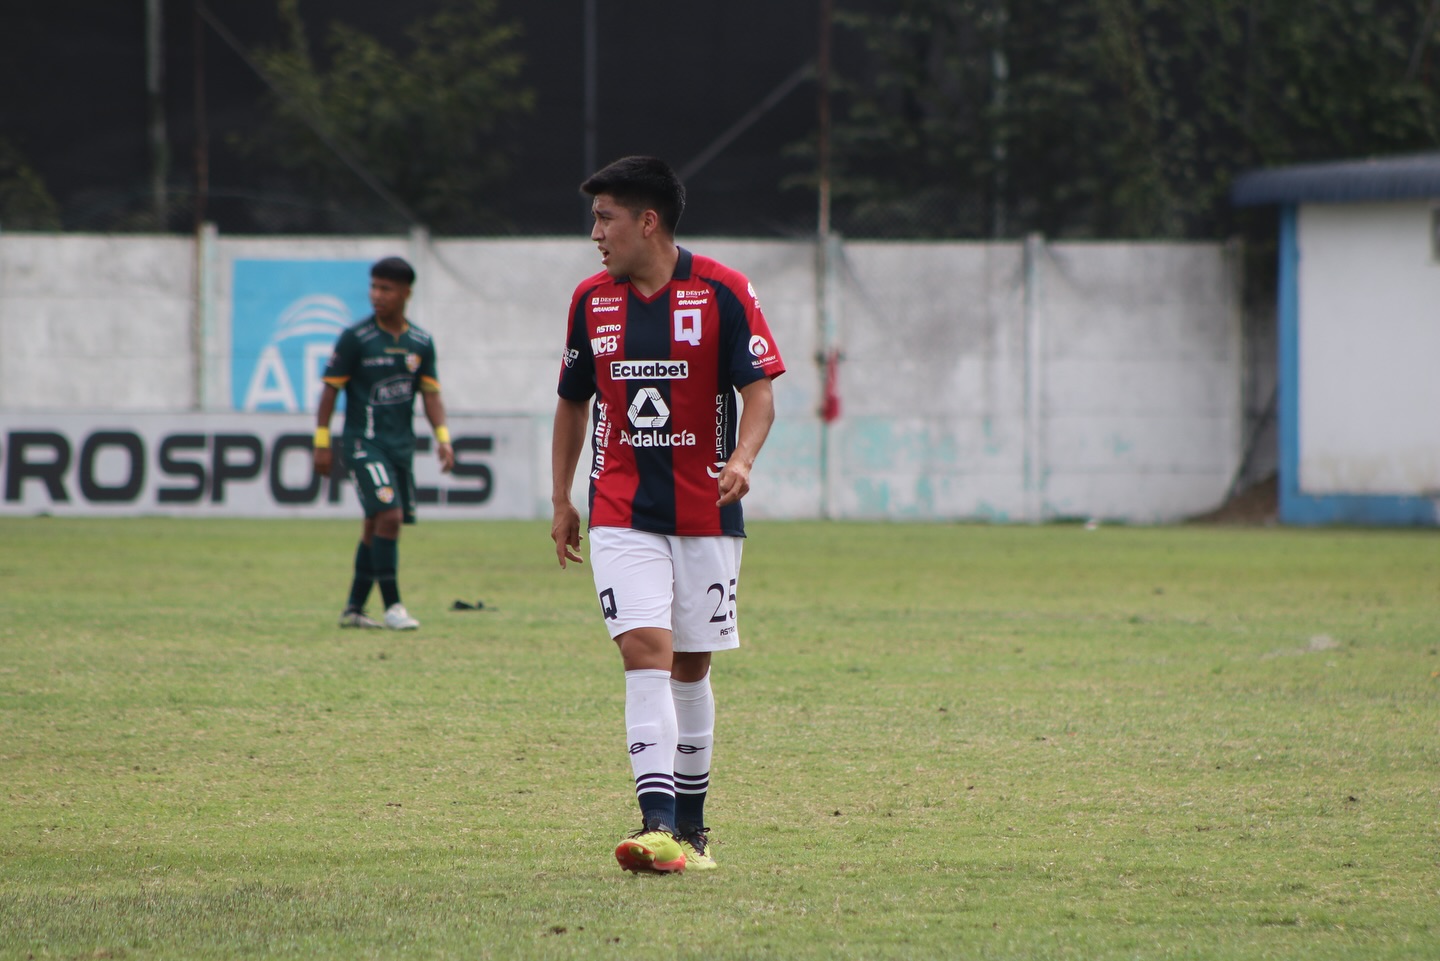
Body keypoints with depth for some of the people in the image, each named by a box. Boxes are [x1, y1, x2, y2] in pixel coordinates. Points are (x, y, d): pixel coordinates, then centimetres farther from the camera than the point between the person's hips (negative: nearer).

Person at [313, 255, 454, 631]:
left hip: (401, 445, 5)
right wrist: (322, 442, -5)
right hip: (364, 443, -5)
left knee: (376, 527, 9)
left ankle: (354, 610, 18)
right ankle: (392, 606, -13)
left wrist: (442, 438, -4)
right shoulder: (356, 338, -6)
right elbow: (330, 389, -3)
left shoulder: (420, 343, 7)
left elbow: (431, 393, 10)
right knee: (389, 516, -18)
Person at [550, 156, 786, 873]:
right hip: (621, 513, 1)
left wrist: (741, 459, -25)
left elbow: (760, 391, -7)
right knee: (646, 650, -15)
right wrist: (561, 500, 16)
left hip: (706, 513, -1)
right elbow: (572, 403, 18)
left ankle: (691, 826, 22)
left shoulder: (723, 292, -5)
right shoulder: (590, 300, 7)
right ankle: (659, 827, -24)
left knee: (691, 666, 7)